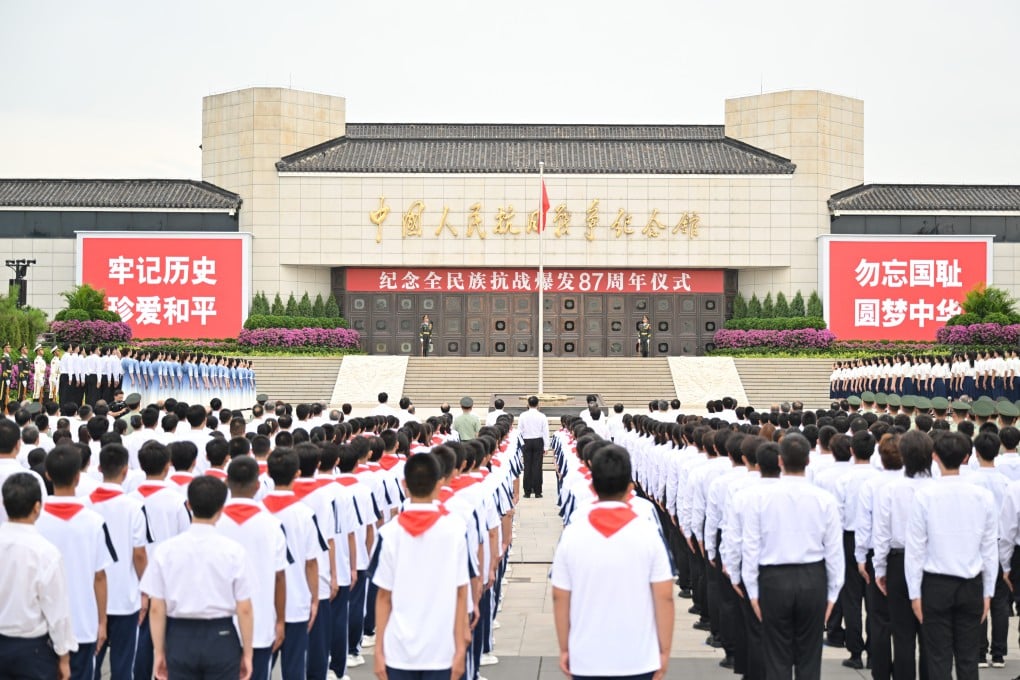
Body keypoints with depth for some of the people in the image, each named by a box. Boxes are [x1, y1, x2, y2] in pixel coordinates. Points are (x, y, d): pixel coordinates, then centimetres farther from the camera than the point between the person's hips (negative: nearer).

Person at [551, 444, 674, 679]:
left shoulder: (572, 535, -5)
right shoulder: (649, 534, -9)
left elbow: (560, 598, 0)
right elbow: (664, 598, -6)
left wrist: (564, 649, 11)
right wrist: (665, 651, 4)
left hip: (586, 660, 1)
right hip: (639, 659, -1)